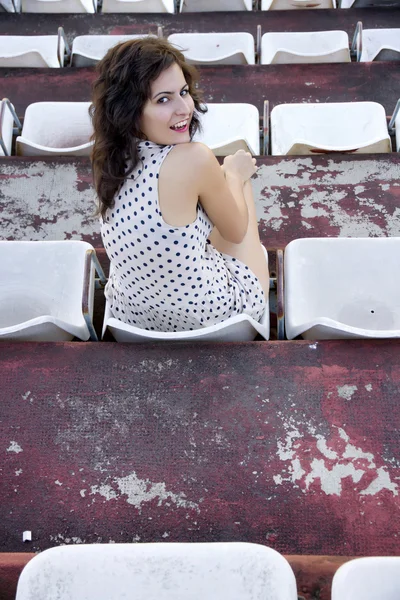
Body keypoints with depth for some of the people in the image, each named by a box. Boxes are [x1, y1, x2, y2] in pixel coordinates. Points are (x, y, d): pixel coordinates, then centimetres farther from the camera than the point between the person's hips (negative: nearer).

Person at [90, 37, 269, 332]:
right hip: (207, 314, -6)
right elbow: (236, 232, -9)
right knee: (241, 185, 16)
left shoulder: (111, 158, -7)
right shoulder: (194, 159, -29)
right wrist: (234, 173, 8)